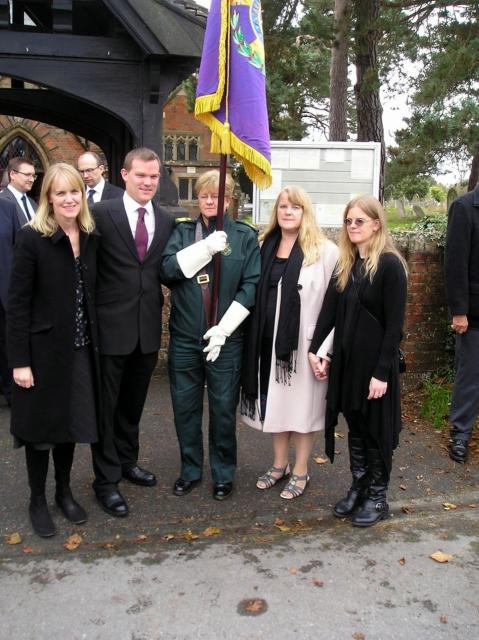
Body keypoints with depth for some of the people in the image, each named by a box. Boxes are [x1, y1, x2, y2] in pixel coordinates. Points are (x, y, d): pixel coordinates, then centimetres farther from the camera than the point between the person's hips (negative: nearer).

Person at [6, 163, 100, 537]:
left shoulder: (92, 237, 3)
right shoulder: (32, 238, -12)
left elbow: (93, 295, 7)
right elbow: (17, 304, -13)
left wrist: (96, 343, 5)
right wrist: (19, 360, -15)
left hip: (80, 349, 4)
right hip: (43, 349, -4)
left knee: (70, 422, 16)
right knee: (40, 425, 10)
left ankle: (64, 491, 36)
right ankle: (38, 499, 29)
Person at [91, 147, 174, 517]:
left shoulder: (167, 221, 7)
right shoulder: (102, 214, -8)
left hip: (148, 328, 5)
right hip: (111, 326, -4)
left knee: (133, 403, 19)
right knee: (106, 405, 7)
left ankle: (127, 461, 39)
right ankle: (106, 479, 20)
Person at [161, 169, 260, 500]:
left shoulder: (245, 235, 0)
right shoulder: (183, 232, 6)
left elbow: (251, 286, -7)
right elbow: (169, 268, -10)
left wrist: (223, 329, -14)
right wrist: (207, 247, -20)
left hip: (225, 338, -2)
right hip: (184, 336, 2)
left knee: (223, 408, 7)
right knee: (184, 406, 12)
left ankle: (224, 473, 27)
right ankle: (190, 470, 30)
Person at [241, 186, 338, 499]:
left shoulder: (325, 250, -9)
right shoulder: (266, 246, 7)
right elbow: (258, 293, 12)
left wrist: (323, 347, -15)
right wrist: (255, 337, 7)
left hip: (303, 340, -5)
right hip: (270, 339, 5)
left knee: (303, 403, 7)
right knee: (275, 400, 15)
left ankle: (301, 471, 24)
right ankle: (279, 463, 33)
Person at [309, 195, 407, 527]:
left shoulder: (390, 265, -11)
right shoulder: (345, 263, 9)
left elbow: (395, 324, -14)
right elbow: (329, 309, 5)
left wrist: (382, 372, -17)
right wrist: (314, 349, -5)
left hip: (375, 362, -6)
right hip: (346, 359, 6)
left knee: (376, 429, 7)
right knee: (355, 426, 15)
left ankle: (378, 497, 22)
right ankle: (358, 488, 29)